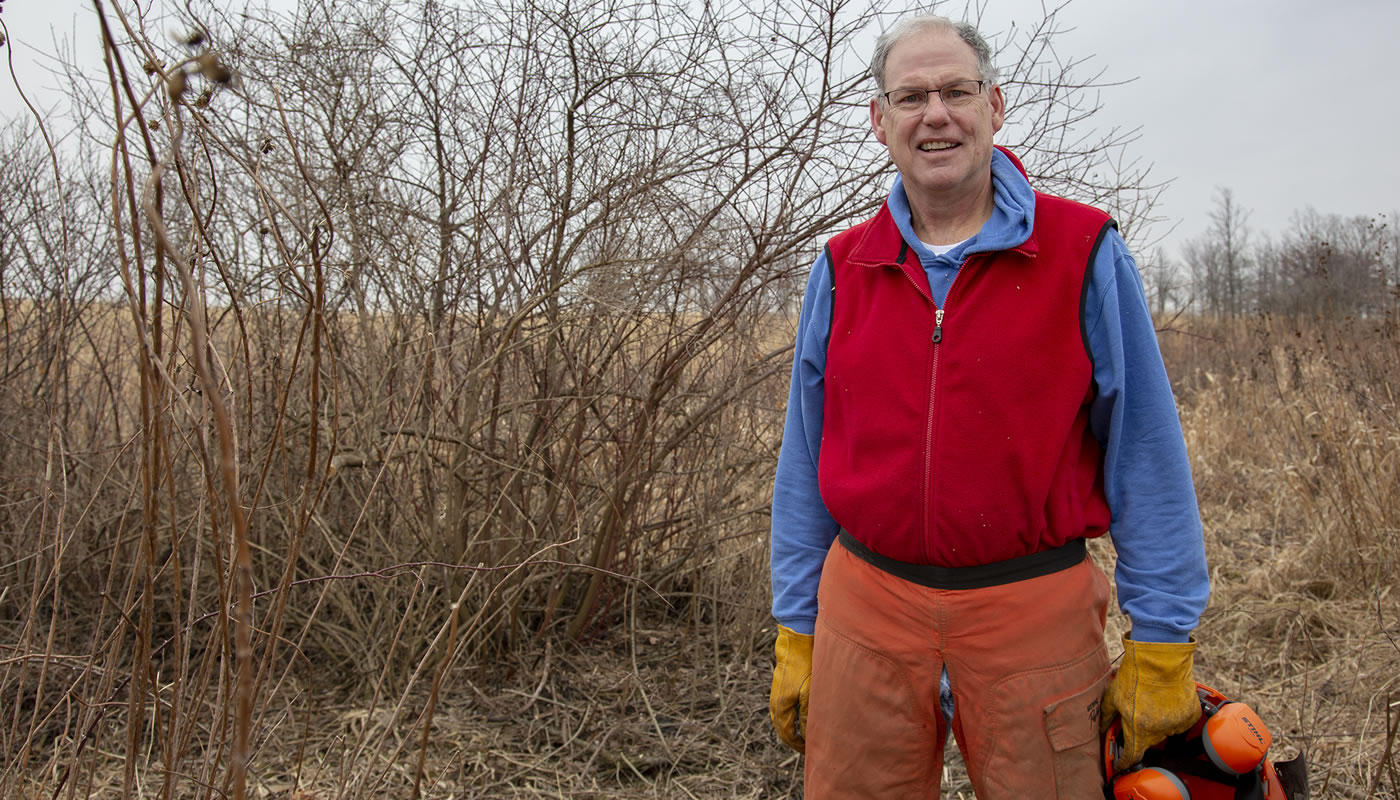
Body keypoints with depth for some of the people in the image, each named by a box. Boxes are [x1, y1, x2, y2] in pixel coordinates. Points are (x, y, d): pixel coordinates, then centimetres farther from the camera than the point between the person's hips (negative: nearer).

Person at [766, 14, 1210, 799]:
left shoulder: (1085, 253, -4)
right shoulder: (841, 270, 4)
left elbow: (1146, 461, -3)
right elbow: (806, 466, 8)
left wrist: (1160, 646, -4)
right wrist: (796, 634, 8)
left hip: (1036, 622, -2)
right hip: (864, 612, 3)